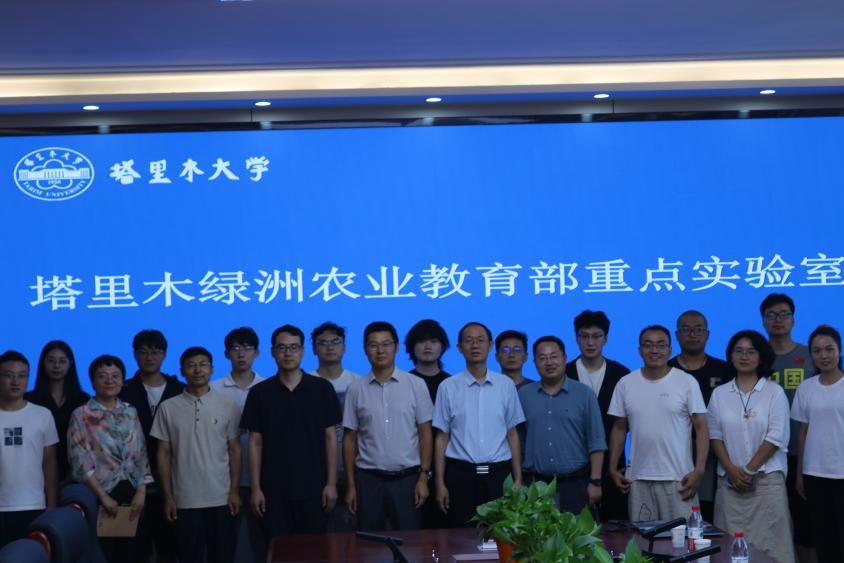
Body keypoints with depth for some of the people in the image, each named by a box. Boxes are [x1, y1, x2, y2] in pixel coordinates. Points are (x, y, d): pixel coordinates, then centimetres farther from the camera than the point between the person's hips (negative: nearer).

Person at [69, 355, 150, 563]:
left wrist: (141, 492, -3)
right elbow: (81, 461, -9)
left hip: (131, 494, 4)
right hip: (98, 495, -4)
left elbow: (141, 455, 9)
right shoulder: (81, 415, -3)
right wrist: (103, 497, -14)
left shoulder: (131, 412, 10)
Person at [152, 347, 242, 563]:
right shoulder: (168, 408, 2)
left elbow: (234, 451, 5)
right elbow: (164, 454, 4)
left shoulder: (229, 406, 2)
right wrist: (168, 496, 0)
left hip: (221, 497, 0)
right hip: (185, 499, 0)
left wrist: (235, 491, -1)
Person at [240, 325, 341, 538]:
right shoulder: (260, 392, 2)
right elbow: (255, 442, 3)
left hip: (313, 487, 0)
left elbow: (330, 437, 3)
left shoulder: (322, 388, 1)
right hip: (274, 489, 0)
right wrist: (256, 488, -2)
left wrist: (332, 483, -2)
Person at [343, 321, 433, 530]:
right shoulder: (356, 389, 4)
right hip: (369, 479, 1)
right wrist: (351, 485, 3)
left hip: (407, 478, -1)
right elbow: (350, 439, 6)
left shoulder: (416, 385, 1)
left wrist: (424, 477, -4)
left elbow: (425, 433, 2)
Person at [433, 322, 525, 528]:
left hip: (498, 474, 1)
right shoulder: (448, 387, 3)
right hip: (461, 473, -1)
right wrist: (440, 483, 0)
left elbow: (512, 434, 8)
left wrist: (518, 478, 4)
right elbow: (442, 437, 4)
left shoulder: (506, 385, 7)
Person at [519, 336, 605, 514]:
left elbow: (596, 443, 1)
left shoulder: (584, 394, 3)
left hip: (576, 485, -1)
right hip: (536, 485, 1)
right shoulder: (523, 395, 8)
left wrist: (595, 482, -5)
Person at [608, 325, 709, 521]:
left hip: (678, 479, -2)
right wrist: (613, 468, 6)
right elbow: (619, 428, 13)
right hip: (638, 480, 2)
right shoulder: (626, 384, 7)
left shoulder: (687, 382, -1)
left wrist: (699, 470, -11)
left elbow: (701, 429, -2)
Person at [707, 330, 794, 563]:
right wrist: (732, 471, -6)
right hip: (730, 480, 2)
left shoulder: (774, 392, 1)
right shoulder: (719, 394, 9)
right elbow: (715, 435, 6)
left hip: (767, 479, -2)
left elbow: (776, 437, -5)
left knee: (768, 542, -5)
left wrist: (749, 470, -8)